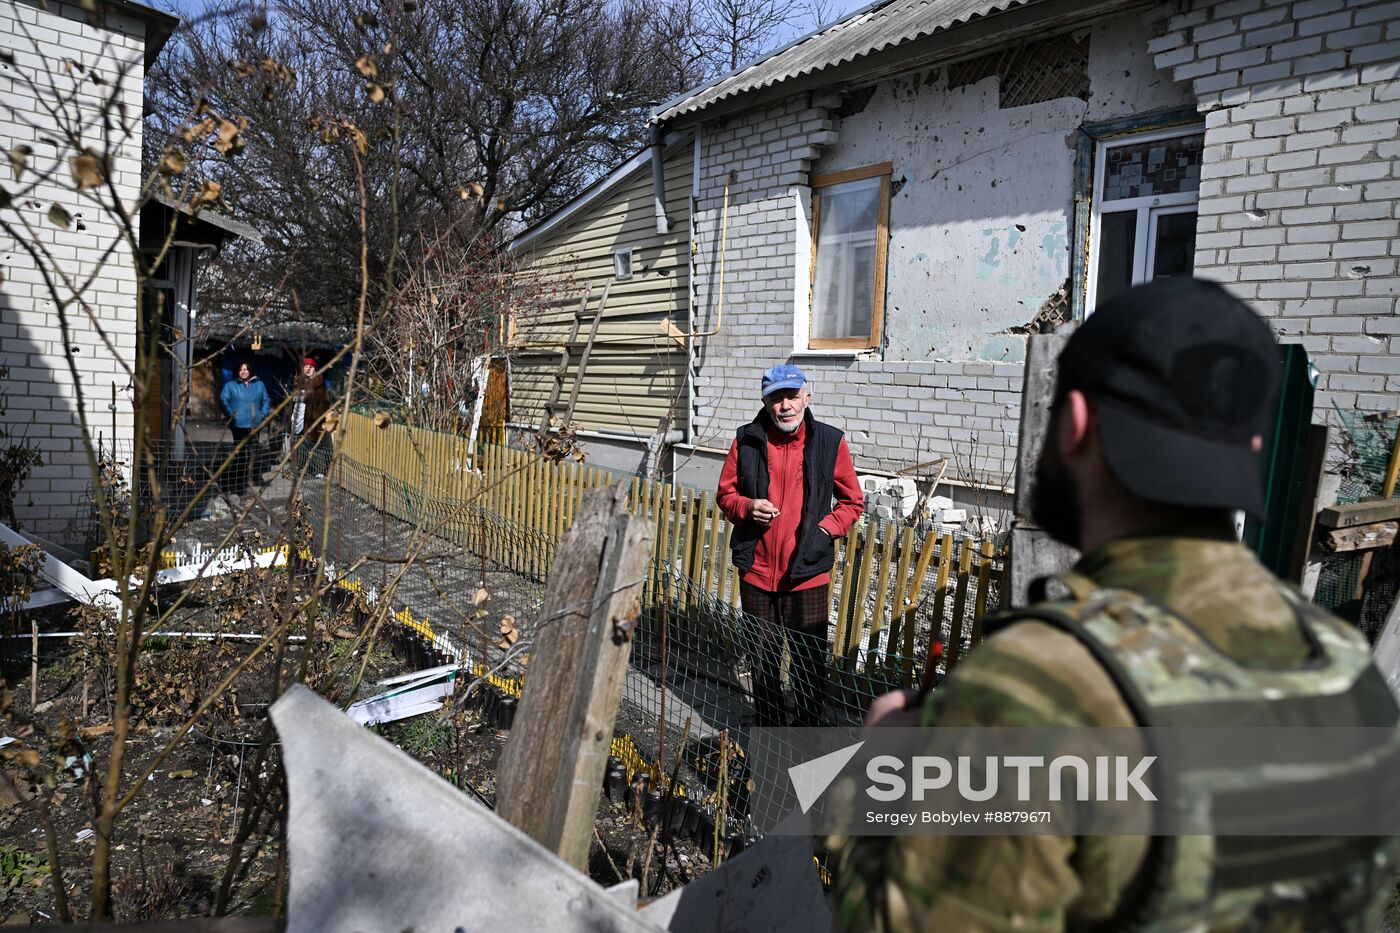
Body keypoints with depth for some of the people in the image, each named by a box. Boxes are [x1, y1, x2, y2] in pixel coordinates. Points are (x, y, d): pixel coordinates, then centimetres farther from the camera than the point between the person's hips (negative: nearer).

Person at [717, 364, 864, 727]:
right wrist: (747, 506, -10)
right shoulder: (747, 439, -1)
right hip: (756, 573, 2)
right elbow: (726, 493, 11)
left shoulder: (830, 441, -4)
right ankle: (769, 727, 35)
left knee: (810, 662, 7)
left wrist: (825, 529, -10)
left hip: (808, 576, -2)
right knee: (762, 660, 16)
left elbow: (853, 502, 6)